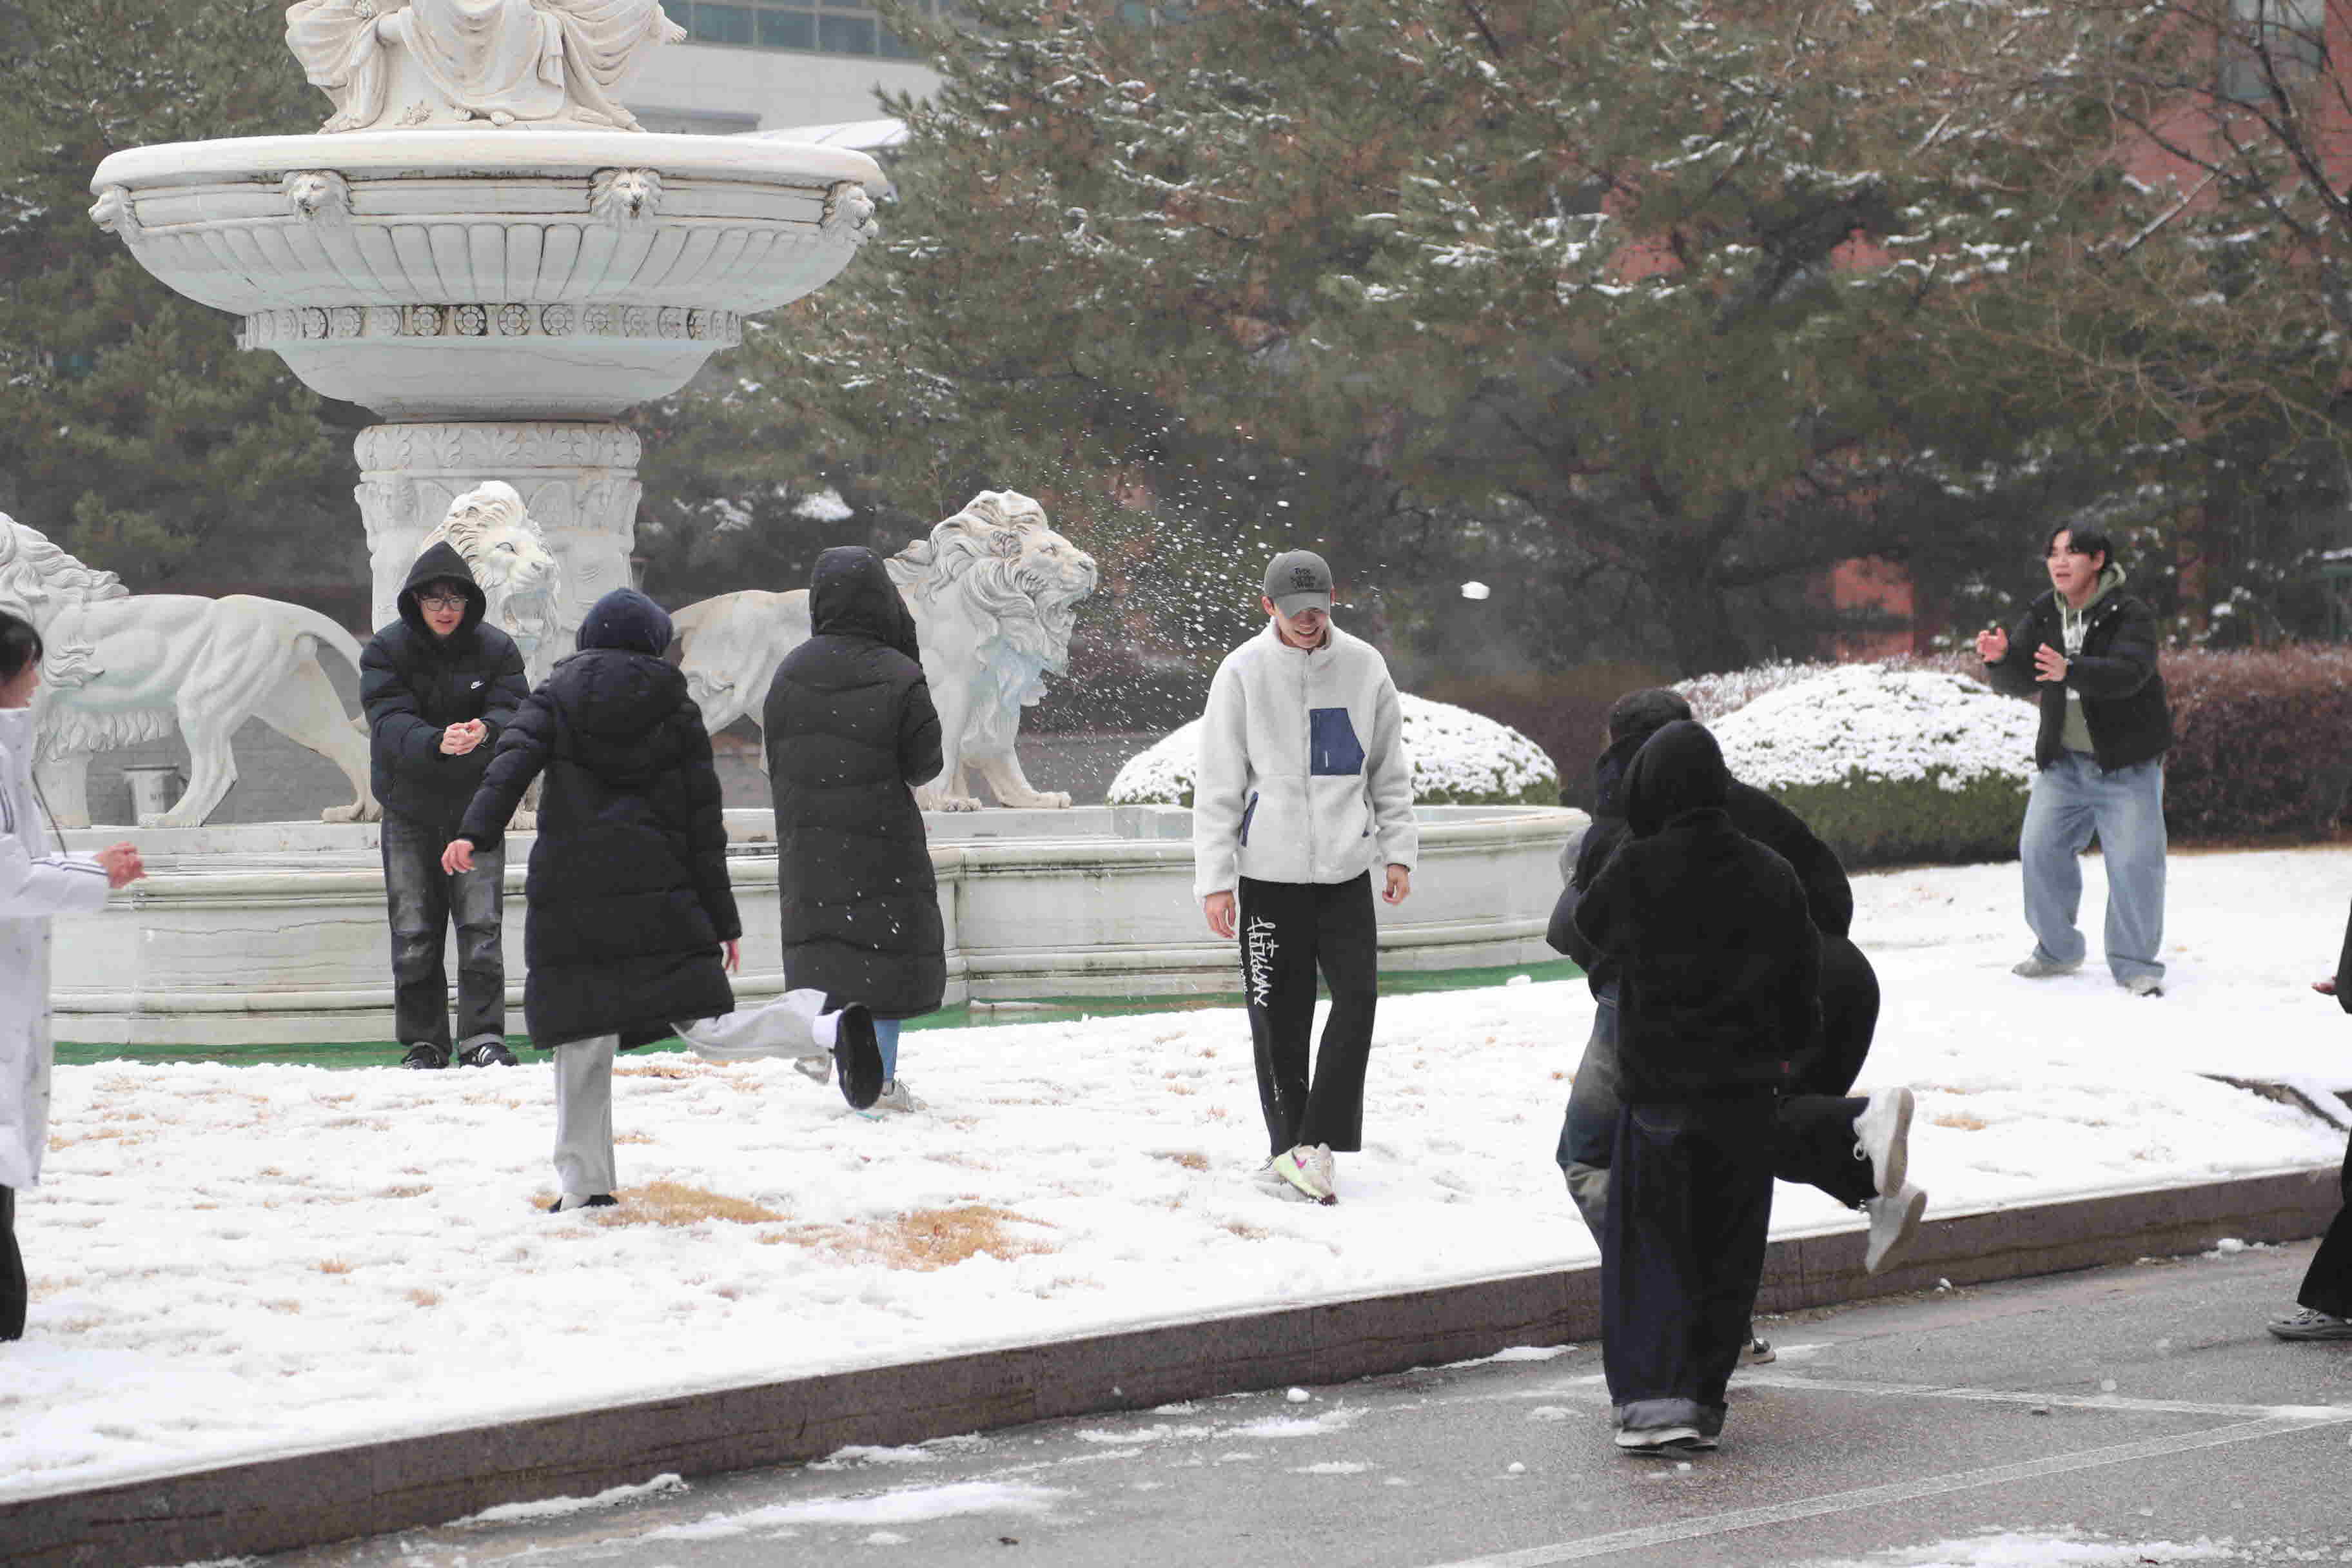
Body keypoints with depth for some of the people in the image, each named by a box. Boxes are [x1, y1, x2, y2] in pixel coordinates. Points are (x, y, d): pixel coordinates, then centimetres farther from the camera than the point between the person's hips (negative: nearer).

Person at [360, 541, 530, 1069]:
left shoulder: (496, 649, -3)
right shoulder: (385, 650, -7)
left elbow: (514, 710, -11)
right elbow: (389, 721, -19)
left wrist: (485, 731, -36)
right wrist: (437, 743, -40)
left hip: (475, 806, 0)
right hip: (408, 811, 0)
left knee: (482, 926, -7)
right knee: (414, 934, 2)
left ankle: (483, 1038, -4)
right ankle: (423, 1042, 10)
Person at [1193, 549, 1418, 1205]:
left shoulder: (1363, 666, 4)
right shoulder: (1243, 672, -4)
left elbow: (1390, 771, 13)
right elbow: (1218, 784, -2)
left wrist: (1398, 852, 6)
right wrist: (1215, 879, -6)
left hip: (1346, 871, 2)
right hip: (1268, 873, -2)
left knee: (1358, 997, -11)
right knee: (1279, 1018, 2)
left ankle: (1315, 1143, -9)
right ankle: (1288, 1147, 13)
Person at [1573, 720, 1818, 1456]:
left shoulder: (1634, 872, -12)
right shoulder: (1769, 875, -1)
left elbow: (1588, 926, 8)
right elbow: (1803, 973, 9)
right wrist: (1785, 1050, 25)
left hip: (1657, 1085, -3)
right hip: (1744, 1090, 3)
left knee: (1648, 1244, 2)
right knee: (1726, 1252, 12)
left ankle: (1654, 1395, -12)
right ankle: (1703, 1399, 14)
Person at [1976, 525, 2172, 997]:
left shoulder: (2130, 616, -15)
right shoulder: (2044, 616, 3)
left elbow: (2126, 674, -32)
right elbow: (2019, 683, 0)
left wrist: (2070, 670, -49)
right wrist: (2000, 658, -24)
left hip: (2126, 763, -5)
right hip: (2063, 762, 5)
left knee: (2133, 862, -8)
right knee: (2040, 851, 5)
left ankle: (2135, 964, 4)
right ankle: (2057, 950, 22)